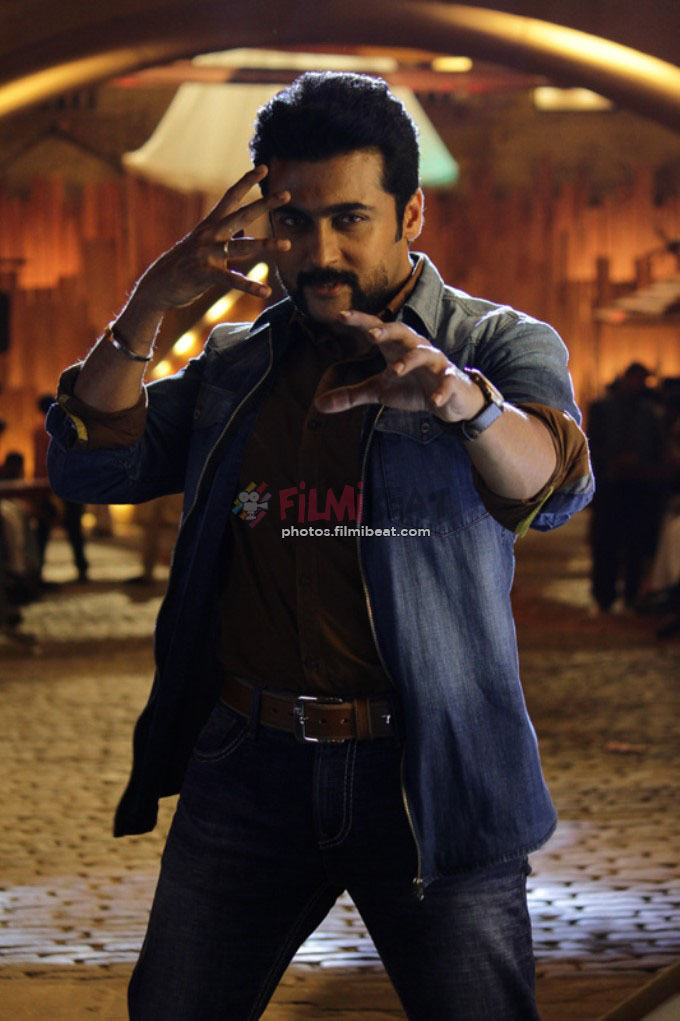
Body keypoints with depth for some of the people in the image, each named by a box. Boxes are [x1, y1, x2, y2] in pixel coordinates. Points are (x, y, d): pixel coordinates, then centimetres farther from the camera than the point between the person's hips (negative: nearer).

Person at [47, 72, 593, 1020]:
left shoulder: (501, 345, -1)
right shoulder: (235, 364, 13)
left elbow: (551, 480, -22)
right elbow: (91, 466, 5)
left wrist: (466, 399, -46)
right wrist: (149, 304, -9)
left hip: (427, 780, -3)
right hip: (246, 769, 4)